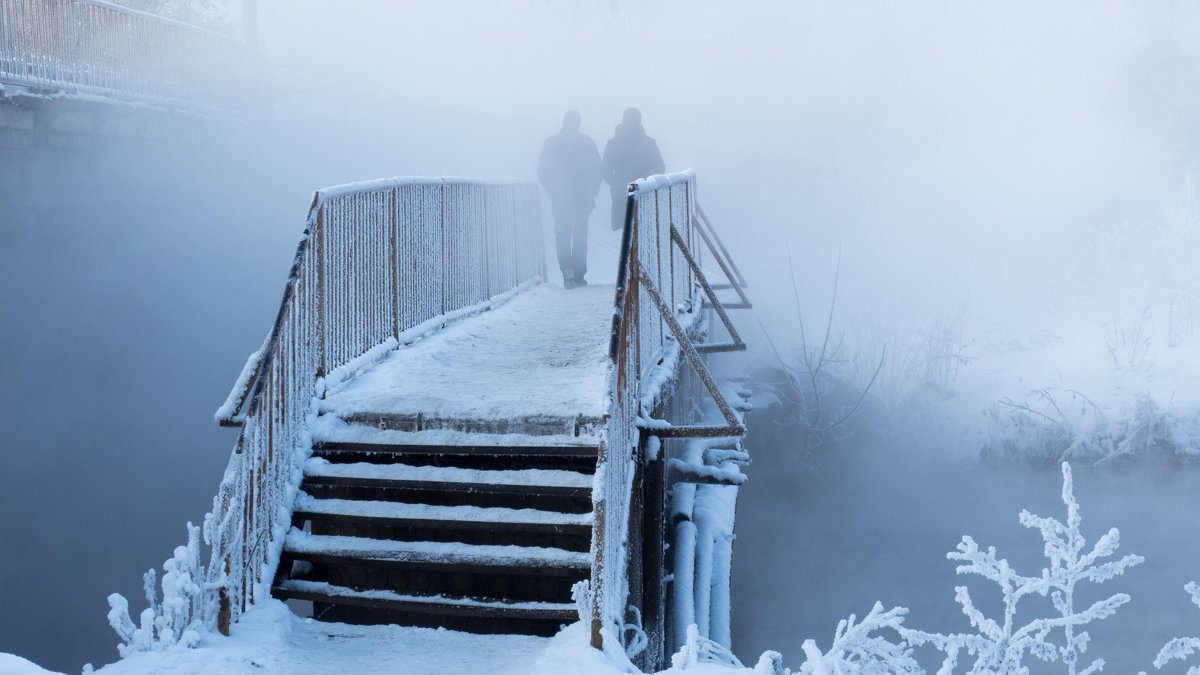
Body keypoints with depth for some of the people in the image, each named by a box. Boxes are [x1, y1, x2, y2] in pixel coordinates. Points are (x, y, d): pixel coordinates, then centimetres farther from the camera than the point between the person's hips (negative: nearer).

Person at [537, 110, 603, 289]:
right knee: (580, 237, 6)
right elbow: (598, 171, 1)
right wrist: (592, 192, 9)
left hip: (559, 200, 0)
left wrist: (553, 193, 11)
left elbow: (542, 173, 2)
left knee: (562, 237, 5)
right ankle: (578, 276, 3)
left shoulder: (550, 143, 1)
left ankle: (567, 273, -8)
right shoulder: (587, 143, -1)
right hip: (582, 198, 0)